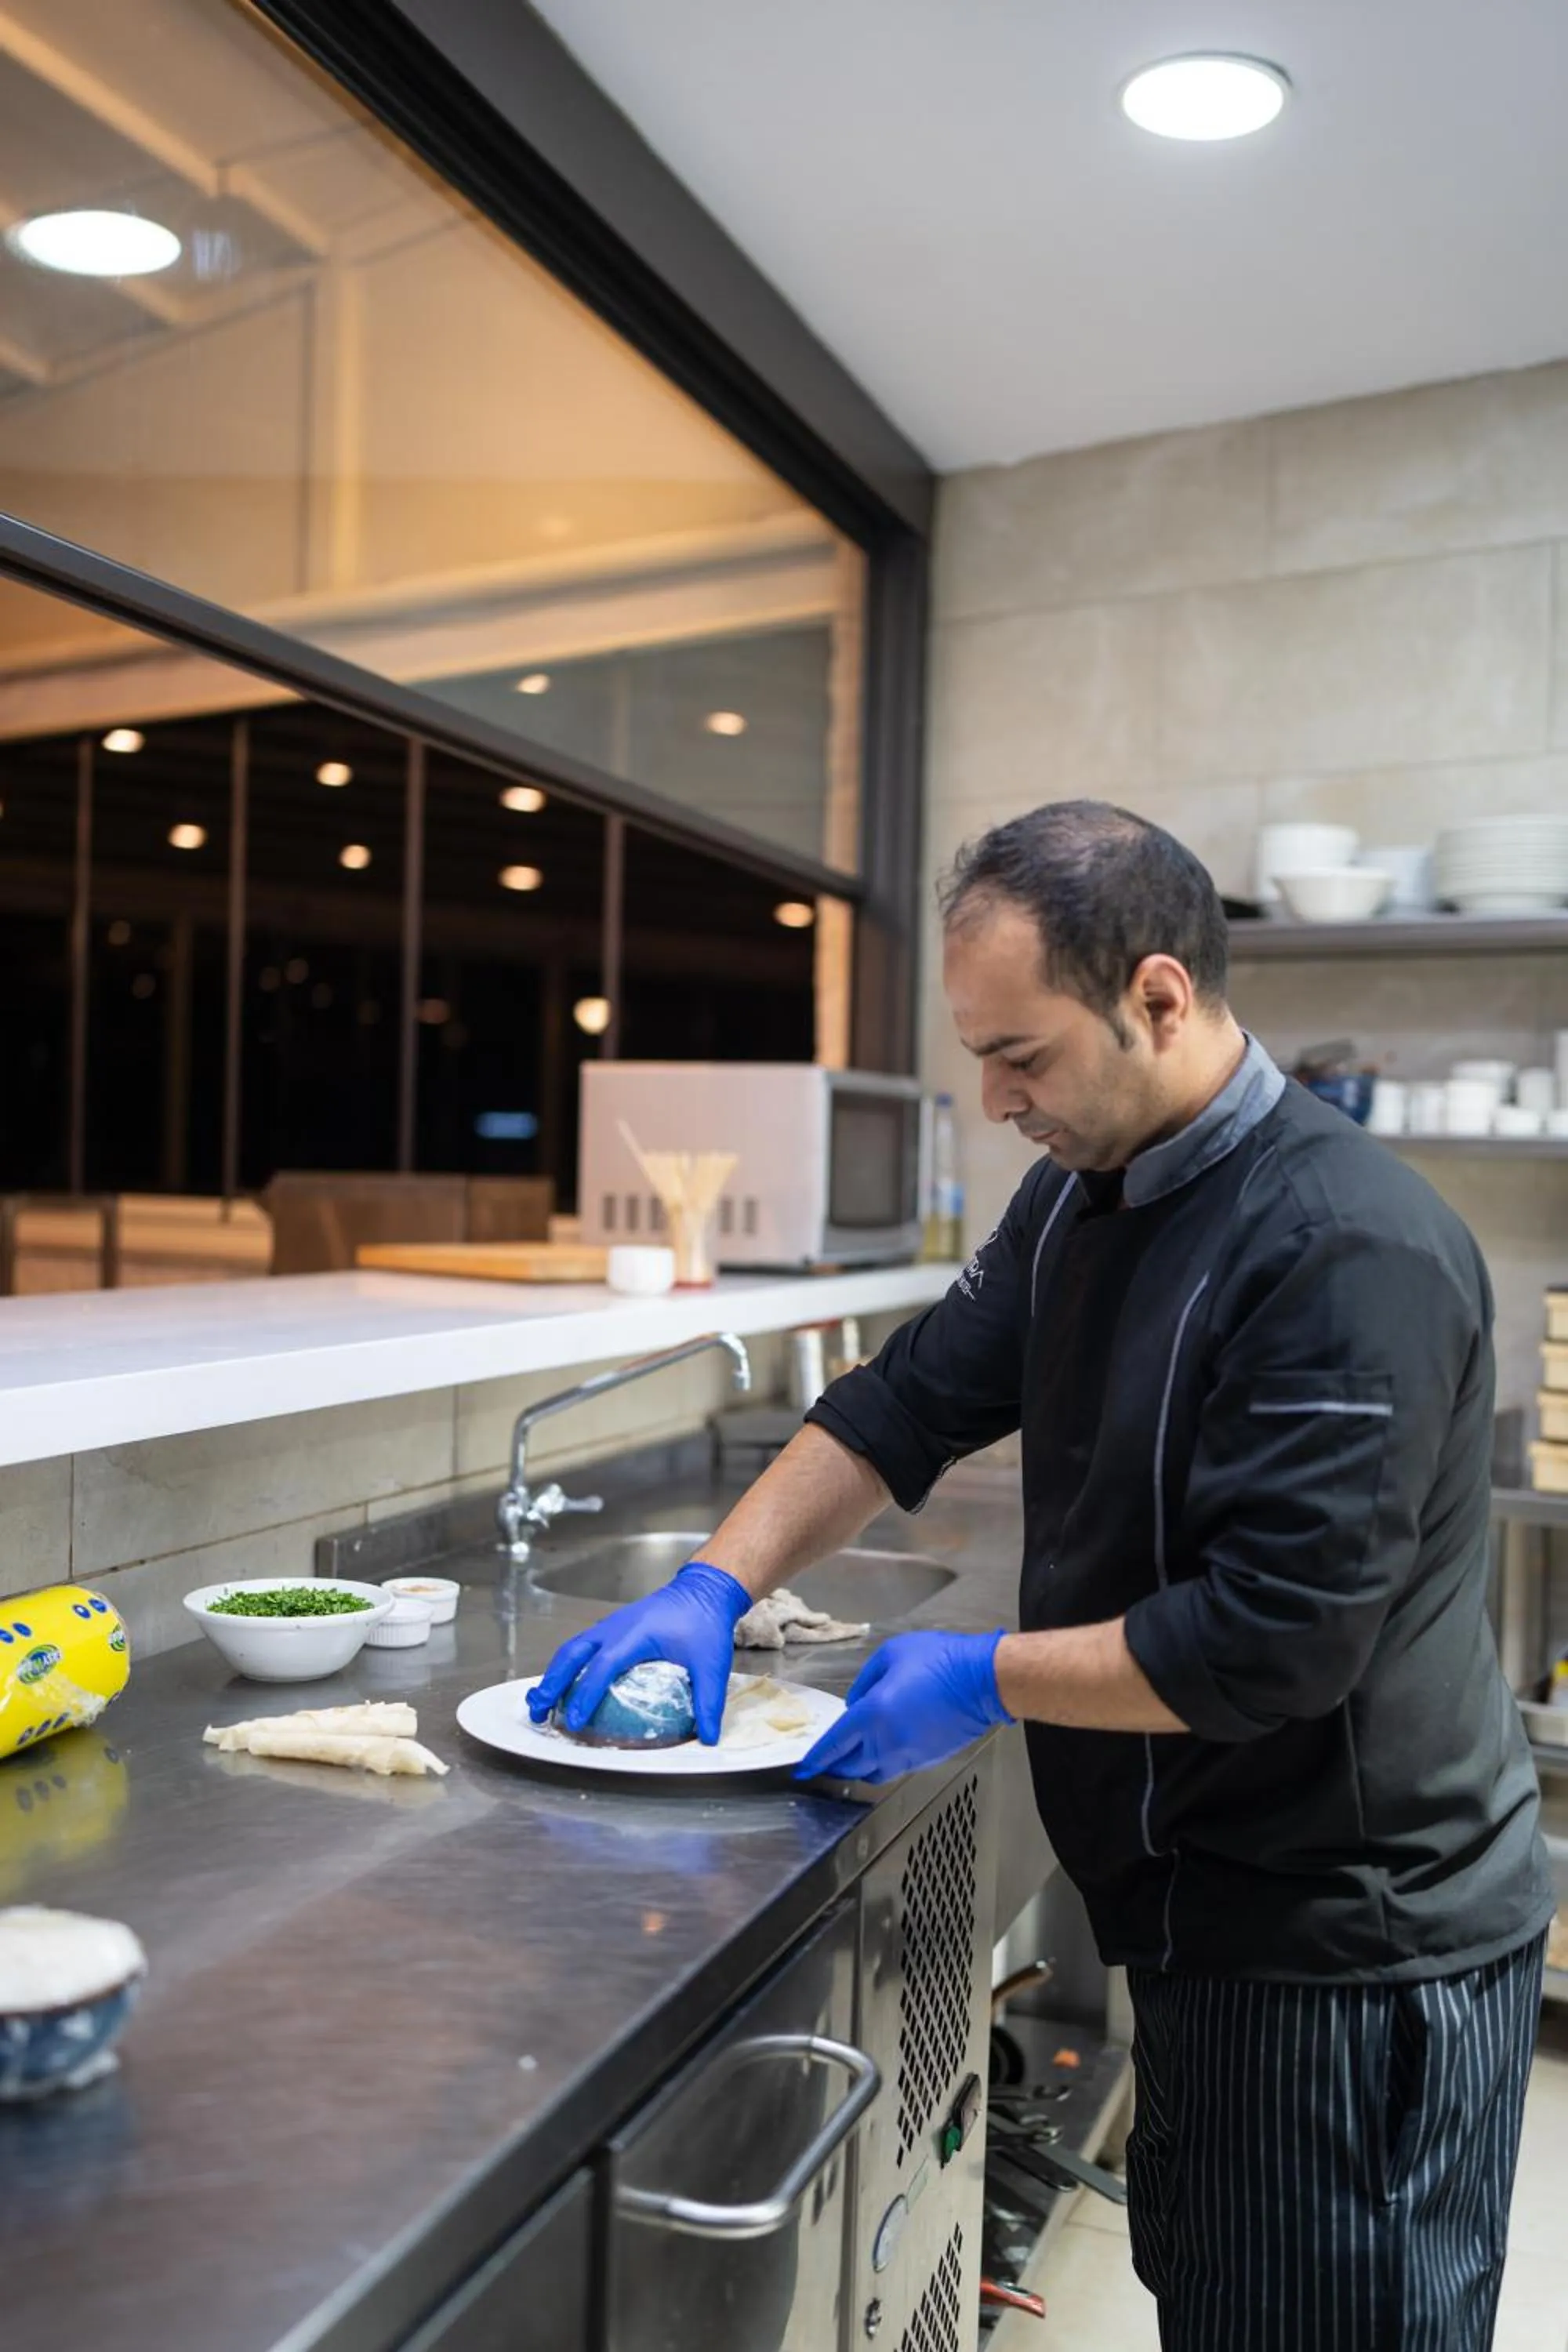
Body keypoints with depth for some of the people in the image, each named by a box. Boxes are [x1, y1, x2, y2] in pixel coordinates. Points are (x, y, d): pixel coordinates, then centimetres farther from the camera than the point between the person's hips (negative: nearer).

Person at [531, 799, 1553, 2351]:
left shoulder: (1355, 1252, -26)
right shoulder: (1083, 1198, 2)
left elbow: (1277, 1637, -28)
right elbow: (910, 1403, 5)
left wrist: (989, 1679, -17)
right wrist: (714, 1587, -5)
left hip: (1350, 1950, -8)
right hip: (1206, 1909, 8)